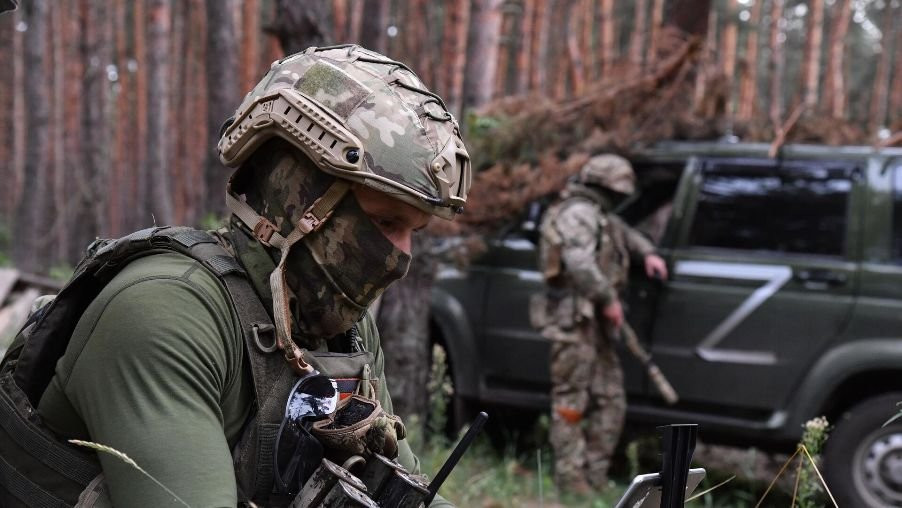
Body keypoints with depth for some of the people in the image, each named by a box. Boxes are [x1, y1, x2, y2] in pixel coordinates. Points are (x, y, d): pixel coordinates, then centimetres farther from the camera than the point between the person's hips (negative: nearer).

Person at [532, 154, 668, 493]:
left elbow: (623, 232, 40)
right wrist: (609, 299, -21)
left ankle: (595, 478, 15)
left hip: (595, 322, 11)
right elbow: (579, 262, -26)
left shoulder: (597, 215, 20)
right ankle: (571, 481, -3)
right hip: (575, 319, -11)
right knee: (572, 399, -6)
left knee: (609, 401, 10)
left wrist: (647, 252, 23)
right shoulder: (579, 213, -12)